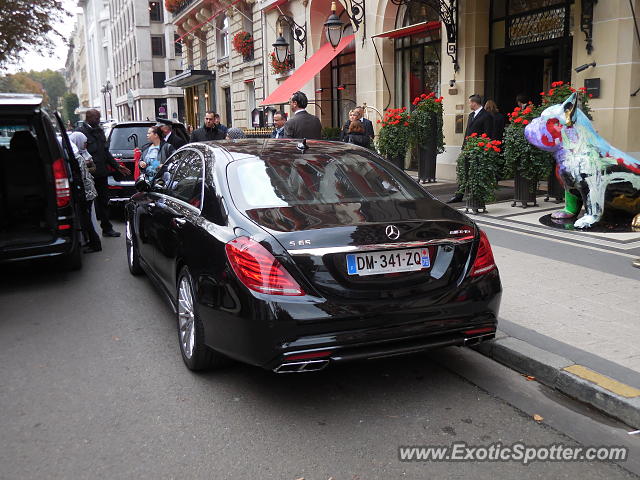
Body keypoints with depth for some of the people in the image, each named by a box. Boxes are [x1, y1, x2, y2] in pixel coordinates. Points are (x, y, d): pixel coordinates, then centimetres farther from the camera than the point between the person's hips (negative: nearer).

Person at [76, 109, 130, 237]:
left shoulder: (99, 131, 17)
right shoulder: (80, 132, -9)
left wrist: (117, 166, 22)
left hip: (101, 174, 8)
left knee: (104, 202, 13)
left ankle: (107, 228, 23)